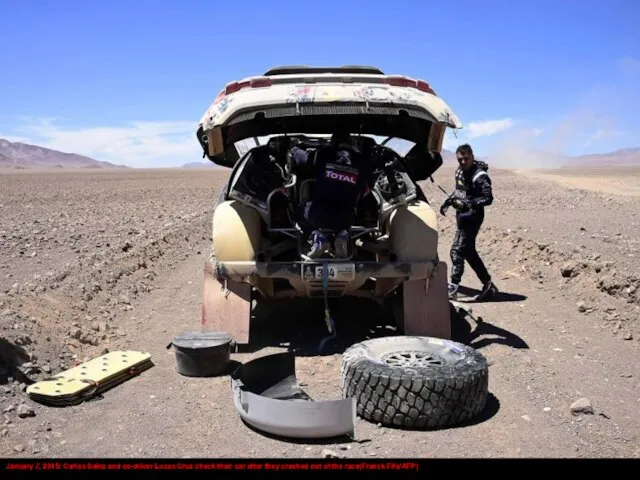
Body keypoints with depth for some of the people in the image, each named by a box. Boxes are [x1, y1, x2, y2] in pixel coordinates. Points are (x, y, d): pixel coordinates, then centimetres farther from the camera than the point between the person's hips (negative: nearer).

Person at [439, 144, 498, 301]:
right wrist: (448, 201, 12)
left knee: (457, 250, -11)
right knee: (468, 251, 13)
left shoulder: (480, 175, -16)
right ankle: (488, 284, 23)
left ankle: (453, 289, -7)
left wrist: (467, 204, -29)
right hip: (462, 216, 9)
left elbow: (488, 198, -20)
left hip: (472, 217, -9)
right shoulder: (459, 171, 9)